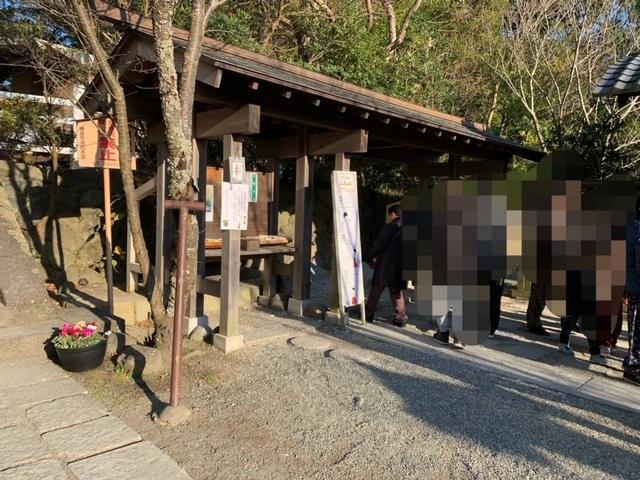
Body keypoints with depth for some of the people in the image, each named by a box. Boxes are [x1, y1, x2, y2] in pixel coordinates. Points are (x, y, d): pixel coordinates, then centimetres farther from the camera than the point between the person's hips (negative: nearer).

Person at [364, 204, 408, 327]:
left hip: (384, 265, -4)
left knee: (375, 290, 10)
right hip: (398, 266, 5)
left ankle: (368, 314, 18)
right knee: (396, 292, 15)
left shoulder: (389, 227, -13)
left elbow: (379, 245, -11)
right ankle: (401, 318, 12)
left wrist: (371, 258, 4)